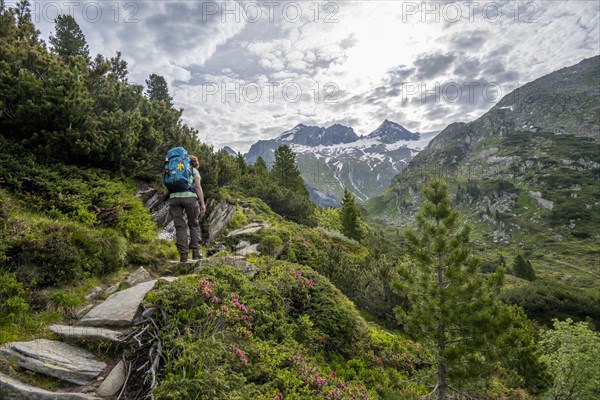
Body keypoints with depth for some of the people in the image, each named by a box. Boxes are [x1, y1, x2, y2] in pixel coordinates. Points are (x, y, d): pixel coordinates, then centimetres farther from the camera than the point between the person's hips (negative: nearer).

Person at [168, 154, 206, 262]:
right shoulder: (194, 171, 15)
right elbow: (198, 187, 2)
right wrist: (202, 203, -1)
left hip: (174, 198, 3)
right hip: (189, 197, -2)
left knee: (180, 227, 7)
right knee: (194, 224, 14)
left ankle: (183, 254, -1)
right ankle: (195, 251, 7)